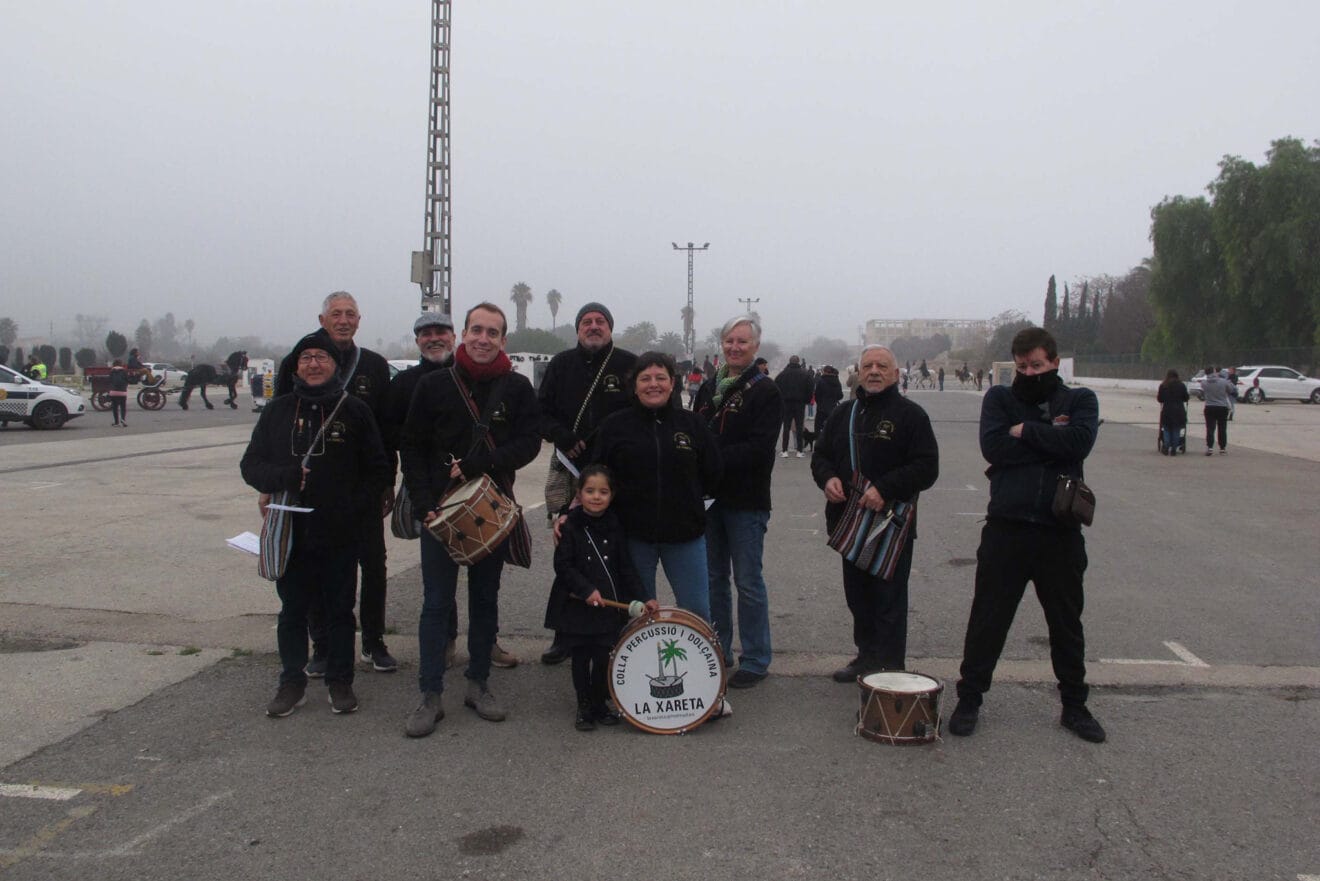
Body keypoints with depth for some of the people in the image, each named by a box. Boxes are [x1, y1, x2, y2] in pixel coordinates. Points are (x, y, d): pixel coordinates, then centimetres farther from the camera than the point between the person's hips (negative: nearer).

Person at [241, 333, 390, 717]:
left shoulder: (355, 411, 1)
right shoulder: (278, 411, 5)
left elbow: (377, 468, 3)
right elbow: (251, 465, 6)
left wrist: (356, 506, -11)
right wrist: (285, 477, -15)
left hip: (341, 536, -1)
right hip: (289, 532, 2)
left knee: (340, 609, 10)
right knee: (292, 610, 12)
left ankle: (339, 681, 23)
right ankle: (292, 682, 25)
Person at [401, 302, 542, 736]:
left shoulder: (518, 388, 1)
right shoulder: (434, 384, 0)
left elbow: (528, 443, -7)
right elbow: (412, 447, 1)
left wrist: (474, 465, -16)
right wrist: (425, 503, -9)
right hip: (441, 508, -1)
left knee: (486, 599, 11)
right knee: (437, 602, 0)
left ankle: (478, 684, 23)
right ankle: (430, 696, 6)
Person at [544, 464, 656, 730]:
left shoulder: (614, 526, 4)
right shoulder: (570, 526, -6)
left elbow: (626, 568, 6)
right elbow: (563, 565, -10)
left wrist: (642, 598, -1)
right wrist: (587, 590, -18)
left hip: (610, 605, 2)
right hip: (577, 606, -2)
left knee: (605, 658, 2)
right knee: (581, 659, 8)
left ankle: (600, 703, 23)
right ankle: (584, 707, 24)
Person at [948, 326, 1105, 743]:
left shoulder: (1080, 400, 7)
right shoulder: (999, 398, 7)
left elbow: (1079, 442, -14)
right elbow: (993, 446, -11)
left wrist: (1025, 431, -9)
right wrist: (1050, 438, -10)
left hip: (1060, 532, 1)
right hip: (1006, 528, -1)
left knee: (1067, 624, 14)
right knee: (987, 620, 5)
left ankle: (1074, 706, 29)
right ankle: (969, 700, 18)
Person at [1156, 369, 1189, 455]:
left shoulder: (1163, 386, 0)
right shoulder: (1181, 385, 0)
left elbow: (1160, 399, 3)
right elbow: (1186, 398, 4)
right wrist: (1189, 397, 27)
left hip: (1167, 411, 0)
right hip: (1179, 411, 0)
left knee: (1167, 430, 9)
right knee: (1176, 431, 6)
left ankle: (1166, 449, -1)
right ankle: (1174, 450, 4)